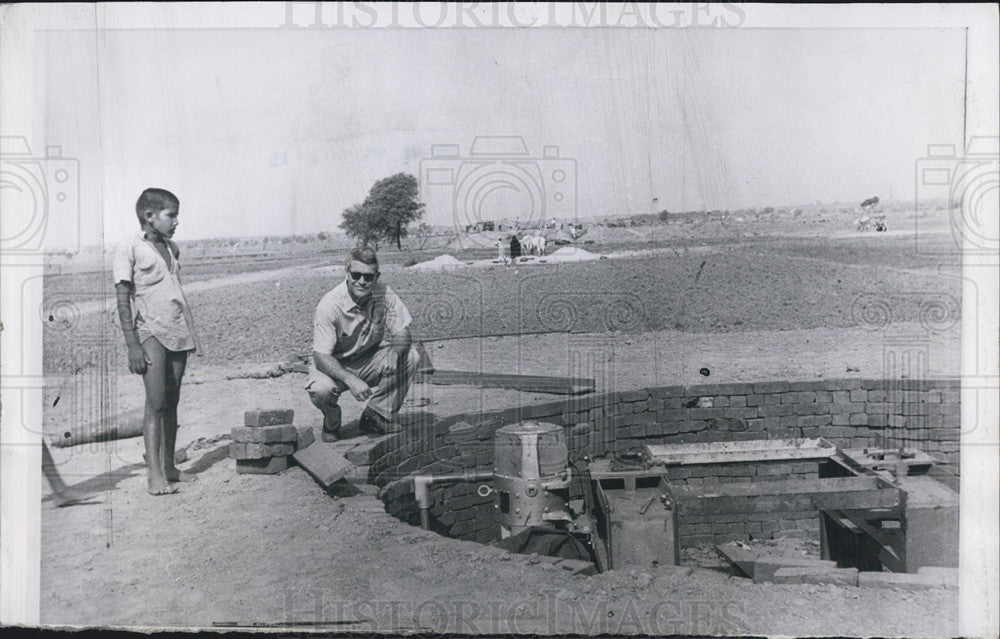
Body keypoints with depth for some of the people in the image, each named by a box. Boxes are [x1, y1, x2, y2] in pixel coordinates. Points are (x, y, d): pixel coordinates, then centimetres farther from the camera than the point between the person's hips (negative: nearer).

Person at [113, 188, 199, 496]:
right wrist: (133, 345, -14)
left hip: (178, 331, 6)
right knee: (155, 402, -12)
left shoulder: (172, 249, 16)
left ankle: (168, 466, 16)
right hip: (151, 331, -6)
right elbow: (123, 300, -7)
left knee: (172, 401, 8)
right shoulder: (129, 250, -3)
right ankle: (155, 475, -11)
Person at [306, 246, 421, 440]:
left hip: (369, 362, 4)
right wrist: (350, 380, -43)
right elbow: (321, 357, -27)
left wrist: (394, 351, -35)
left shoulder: (384, 295, -14)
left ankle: (375, 416, -5)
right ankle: (332, 419, 4)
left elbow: (403, 333, -11)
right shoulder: (329, 306, -25)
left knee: (410, 356, -20)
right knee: (320, 389, -35)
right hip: (334, 366, -3)